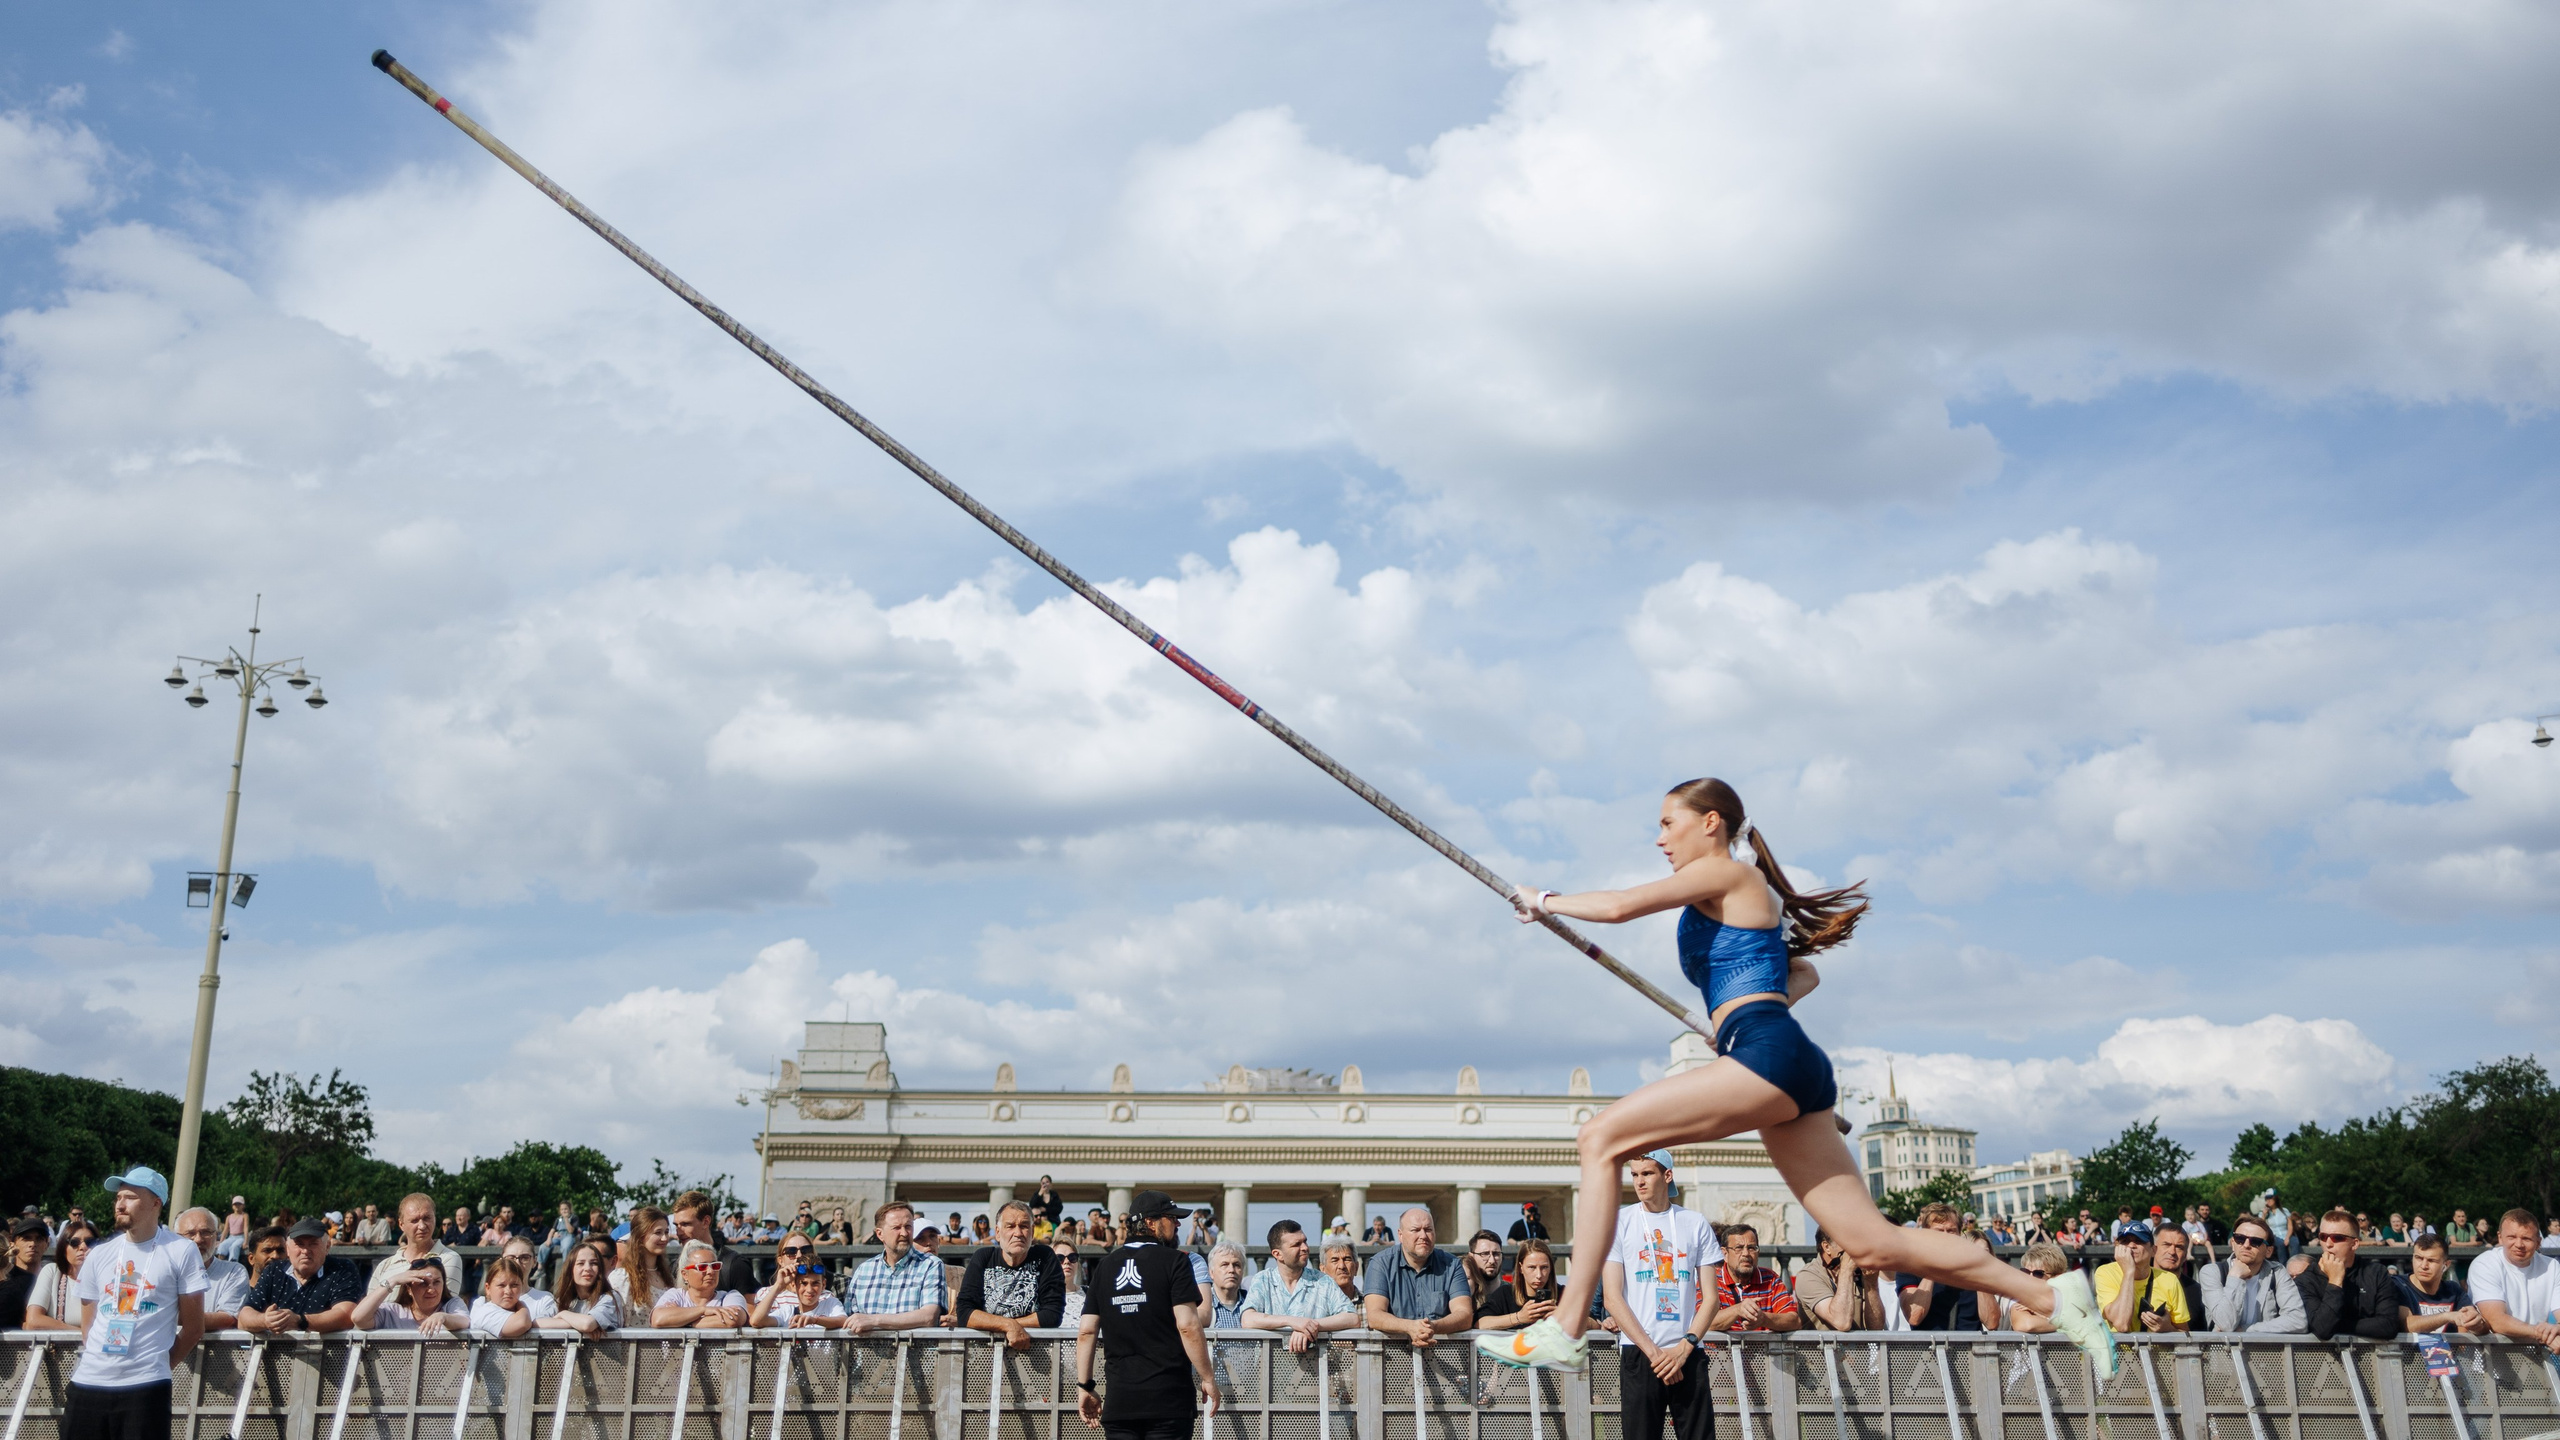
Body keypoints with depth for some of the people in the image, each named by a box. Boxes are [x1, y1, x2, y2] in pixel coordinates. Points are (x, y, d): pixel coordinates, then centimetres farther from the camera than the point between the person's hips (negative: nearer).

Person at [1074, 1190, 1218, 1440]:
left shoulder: (1105, 1266, 10)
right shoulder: (1173, 1262, -5)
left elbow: (1086, 1331, 7)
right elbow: (1187, 1326, -12)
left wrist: (1084, 1386, 12)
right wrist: (1208, 1379, -6)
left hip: (1119, 1398, 4)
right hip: (1168, 1397, -4)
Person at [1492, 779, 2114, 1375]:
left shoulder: (1726, 874, 2)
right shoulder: (1742, 901, 28)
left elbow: (1619, 905, -8)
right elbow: (1803, 975, 40)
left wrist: (1544, 902, 7)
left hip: (1766, 1054, -10)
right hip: (1793, 1071, 10)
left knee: (1600, 1139, -14)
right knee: (1875, 1242, 6)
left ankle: (1564, 1330, -19)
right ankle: (2053, 1296, 10)